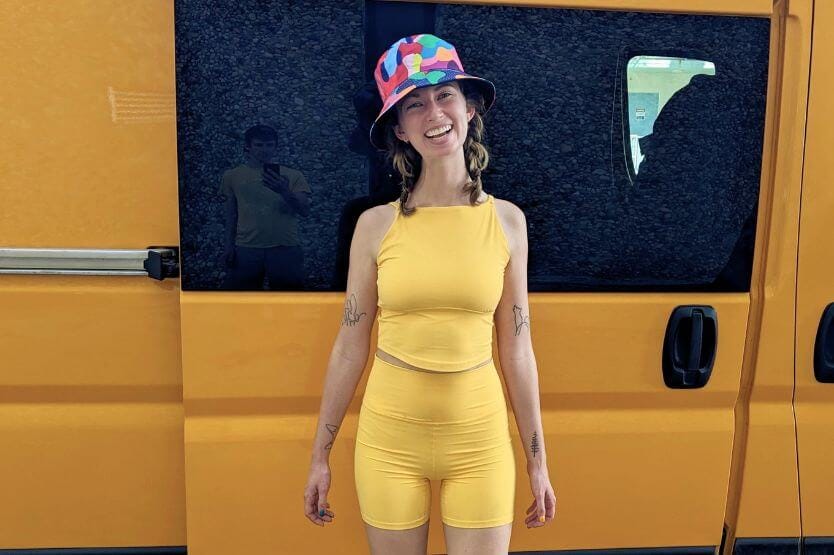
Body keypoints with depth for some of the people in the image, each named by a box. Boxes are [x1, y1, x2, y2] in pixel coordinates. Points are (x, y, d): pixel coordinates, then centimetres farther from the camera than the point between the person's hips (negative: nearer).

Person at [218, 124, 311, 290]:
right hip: (246, 248, 1)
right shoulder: (233, 176, 11)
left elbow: (305, 210, -2)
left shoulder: (292, 176, 7)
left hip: (285, 248, 0)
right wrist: (229, 245, 7)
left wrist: (285, 192, -19)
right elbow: (231, 213, 15)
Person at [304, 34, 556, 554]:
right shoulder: (376, 224, -6)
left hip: (480, 439, 1)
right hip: (389, 437, 0)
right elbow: (350, 347, -1)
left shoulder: (506, 220, -4)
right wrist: (320, 456, 4)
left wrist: (538, 460, 5)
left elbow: (517, 349, 1)